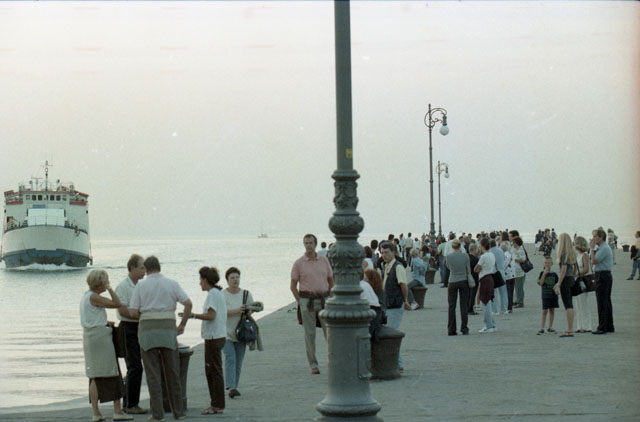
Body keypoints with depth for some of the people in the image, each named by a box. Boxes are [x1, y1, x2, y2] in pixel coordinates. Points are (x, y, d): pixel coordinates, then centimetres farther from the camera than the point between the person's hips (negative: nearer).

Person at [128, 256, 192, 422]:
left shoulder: (140, 286, 3)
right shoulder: (172, 284, 6)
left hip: (147, 329, -1)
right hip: (168, 329, 1)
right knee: (172, 372, 9)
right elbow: (188, 303, -3)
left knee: (153, 374, 1)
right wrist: (183, 324, 8)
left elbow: (133, 312, -2)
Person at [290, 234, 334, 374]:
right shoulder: (299, 263, -1)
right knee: (309, 333, 0)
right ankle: (313, 365, 6)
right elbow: (293, 286, 3)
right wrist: (301, 303, -3)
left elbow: (331, 281, 15)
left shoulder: (324, 260, 7)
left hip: (323, 299, 2)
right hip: (307, 300, -2)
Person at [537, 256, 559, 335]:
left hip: (553, 295, 3)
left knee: (552, 311, 8)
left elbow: (557, 284, 12)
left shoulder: (554, 274, 7)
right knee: (544, 311, -7)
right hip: (545, 295, -3)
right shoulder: (542, 273, -1)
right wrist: (544, 274, -17)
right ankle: (542, 328, -9)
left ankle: (550, 327, 17)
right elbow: (541, 283, -12)